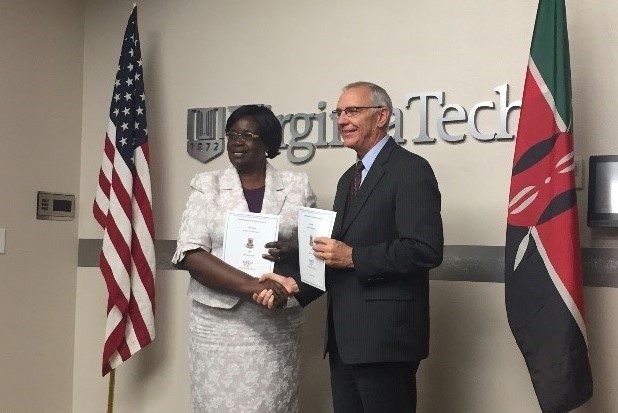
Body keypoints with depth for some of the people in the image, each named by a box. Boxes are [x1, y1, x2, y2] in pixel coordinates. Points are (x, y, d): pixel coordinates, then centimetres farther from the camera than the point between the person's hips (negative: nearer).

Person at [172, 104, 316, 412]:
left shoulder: (297, 187, 7)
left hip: (278, 326, 1)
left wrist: (292, 254, -12)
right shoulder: (207, 187, 4)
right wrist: (252, 286, -18)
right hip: (219, 324, 0)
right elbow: (190, 254, -6)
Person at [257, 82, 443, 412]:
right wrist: (296, 286, 2)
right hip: (344, 338, 8)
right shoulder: (349, 178, 18)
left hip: (384, 336, -8)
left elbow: (426, 250, -20)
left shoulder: (410, 170, -9)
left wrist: (353, 257, -18)